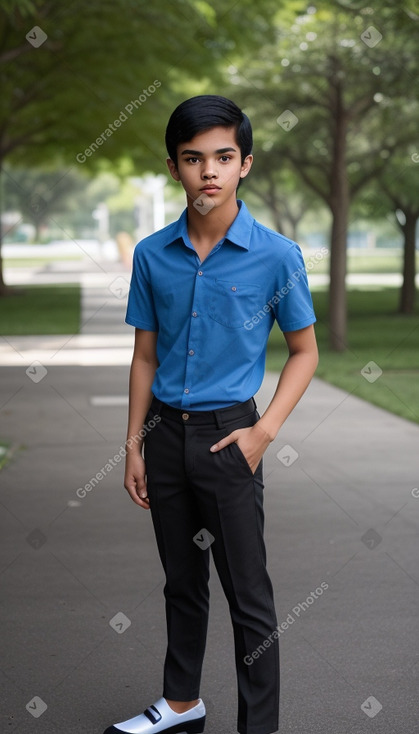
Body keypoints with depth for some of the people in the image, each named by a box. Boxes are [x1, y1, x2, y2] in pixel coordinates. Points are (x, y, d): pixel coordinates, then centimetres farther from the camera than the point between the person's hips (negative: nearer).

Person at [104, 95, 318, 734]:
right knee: (182, 580, 19)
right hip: (166, 431, 4)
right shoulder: (152, 255, 0)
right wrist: (135, 446, 6)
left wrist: (264, 431, -11)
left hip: (227, 434, -4)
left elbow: (304, 351, -1)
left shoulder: (277, 256, -10)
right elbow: (146, 356, 8)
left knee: (248, 593, 2)